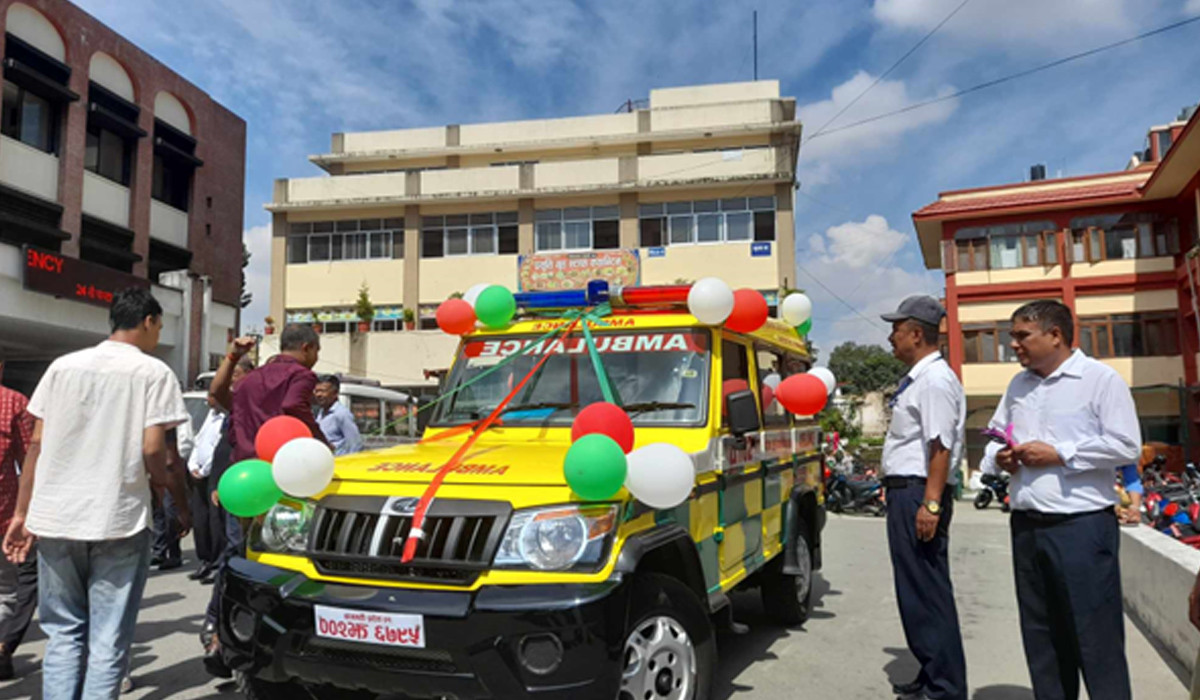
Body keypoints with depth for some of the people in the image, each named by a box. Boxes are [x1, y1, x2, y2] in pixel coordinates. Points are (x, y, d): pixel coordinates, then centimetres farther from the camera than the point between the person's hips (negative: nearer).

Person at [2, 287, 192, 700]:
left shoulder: (62, 366, 8)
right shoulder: (154, 372, -3)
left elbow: (37, 445, 5)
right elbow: (153, 451, -10)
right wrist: (183, 506, 3)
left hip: (56, 518, 4)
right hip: (120, 521, -4)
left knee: (63, 633, 16)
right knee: (108, 641, 4)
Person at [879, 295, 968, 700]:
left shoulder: (934, 380, -15)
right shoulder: (916, 379, 16)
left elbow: (941, 447, -22)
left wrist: (930, 503, -25)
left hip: (918, 493, -11)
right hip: (906, 492, 11)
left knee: (927, 591, -3)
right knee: (915, 590, 17)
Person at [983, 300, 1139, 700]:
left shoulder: (1100, 378, -7)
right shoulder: (1018, 385, 14)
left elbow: (1126, 446, -13)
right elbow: (996, 433, 21)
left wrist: (1059, 454, -16)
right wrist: (999, 457, 0)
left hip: (1082, 526, -7)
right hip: (1027, 526, 7)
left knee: (1095, 635, 0)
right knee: (1041, 635, 15)